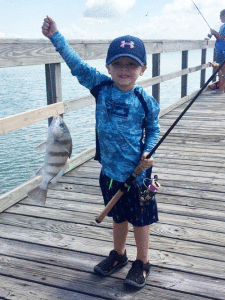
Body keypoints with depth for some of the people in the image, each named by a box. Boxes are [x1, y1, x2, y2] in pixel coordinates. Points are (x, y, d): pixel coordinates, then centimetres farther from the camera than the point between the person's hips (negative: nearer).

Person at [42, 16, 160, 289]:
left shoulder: (146, 102, -9)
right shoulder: (101, 87, -4)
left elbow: (153, 130, 3)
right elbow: (77, 65, -5)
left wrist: (148, 153, -13)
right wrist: (56, 36, -8)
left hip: (137, 172, -3)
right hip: (110, 169, 3)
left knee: (140, 219, 11)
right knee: (118, 216, 22)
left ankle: (142, 263, 32)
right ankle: (118, 254, 44)